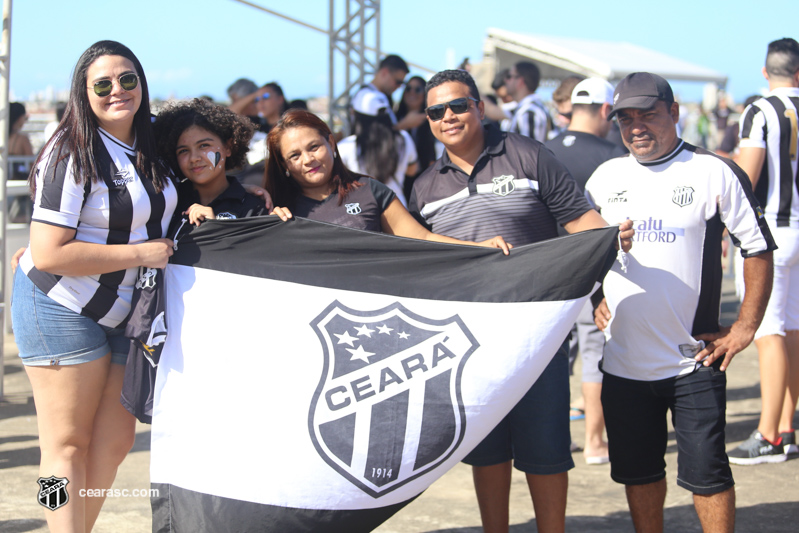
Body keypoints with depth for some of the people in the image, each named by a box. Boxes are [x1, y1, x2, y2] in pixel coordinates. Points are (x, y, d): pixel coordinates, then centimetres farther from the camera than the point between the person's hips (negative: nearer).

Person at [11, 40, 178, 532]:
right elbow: (49, 254, -23)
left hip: (121, 311, 8)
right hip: (62, 309, -8)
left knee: (116, 441, 8)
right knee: (69, 445, -3)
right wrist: (141, 253, -19)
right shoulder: (73, 156, -17)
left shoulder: (148, 147, 6)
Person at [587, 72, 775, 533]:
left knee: (706, 472, -2)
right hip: (623, 361, 4)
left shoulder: (715, 173, -5)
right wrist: (594, 300, 8)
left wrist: (744, 328, -6)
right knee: (638, 471, 13)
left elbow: (759, 249, -2)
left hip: (694, 359, -4)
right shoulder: (606, 176, 8)